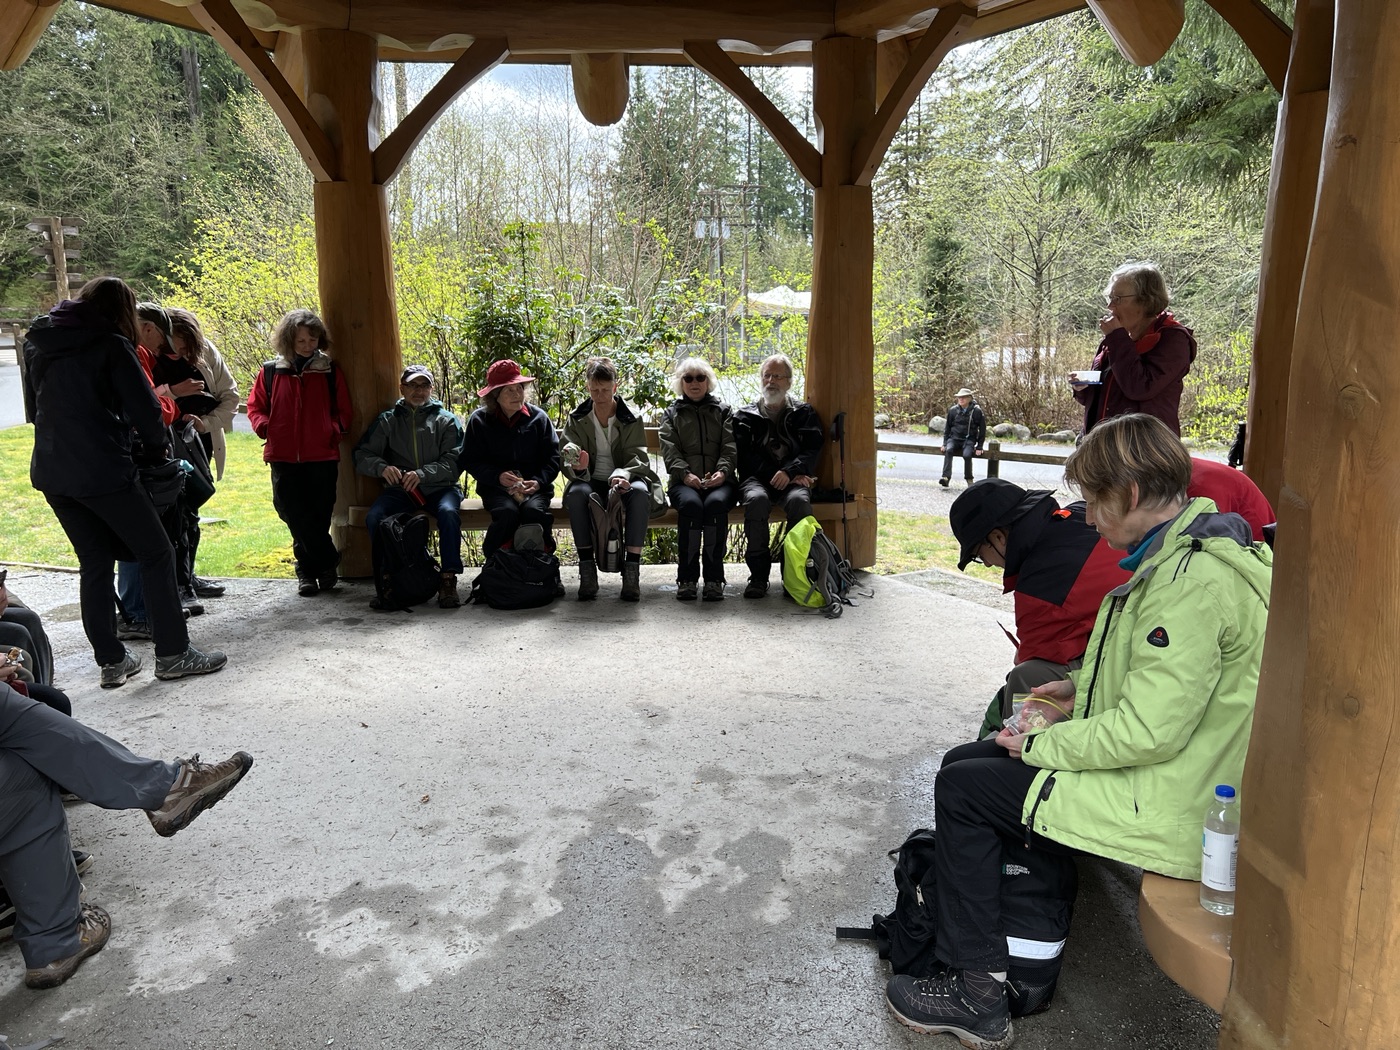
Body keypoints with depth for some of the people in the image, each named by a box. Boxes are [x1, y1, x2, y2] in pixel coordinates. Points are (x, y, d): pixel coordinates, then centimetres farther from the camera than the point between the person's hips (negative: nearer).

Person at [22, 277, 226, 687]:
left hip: (51, 472, 7)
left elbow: (36, 408, 21)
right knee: (156, 553, 3)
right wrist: (157, 447, 8)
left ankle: (111, 661, 16)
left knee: (94, 563, 14)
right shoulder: (111, 345, -7)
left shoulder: (37, 347, 14)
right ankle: (173, 653, 4)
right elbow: (144, 408, -9)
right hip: (103, 471, -7)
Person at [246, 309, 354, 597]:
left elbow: (343, 410, 10)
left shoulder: (330, 372, 6)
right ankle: (327, 562, 13)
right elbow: (255, 406, 13)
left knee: (318, 516, 2)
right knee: (293, 513, 0)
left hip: (322, 457, -1)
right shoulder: (271, 372, 7)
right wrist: (264, 426, -5)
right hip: (283, 457, 1)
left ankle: (308, 570, 19)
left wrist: (336, 431, -8)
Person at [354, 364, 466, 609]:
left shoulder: (446, 420, 10)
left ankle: (448, 580, -29)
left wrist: (422, 474, -18)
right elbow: (362, 455, 9)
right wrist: (382, 467, -14)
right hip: (400, 489, 2)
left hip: (439, 488, -1)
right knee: (374, 518, -28)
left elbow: (454, 462, -2)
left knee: (448, 512, -35)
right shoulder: (387, 420, 16)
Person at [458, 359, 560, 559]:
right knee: (508, 512, -34)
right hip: (496, 488, -1)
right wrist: (497, 476, -14)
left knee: (534, 511, -33)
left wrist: (539, 481, -13)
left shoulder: (538, 417, 7)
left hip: (534, 486, 1)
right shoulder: (479, 420, 5)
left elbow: (553, 457, 5)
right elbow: (469, 461, 3)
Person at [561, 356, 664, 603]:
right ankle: (586, 569, -31)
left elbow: (638, 457, -7)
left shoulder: (632, 419, 3)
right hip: (592, 482, 1)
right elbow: (567, 465, -1)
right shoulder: (576, 420, 5)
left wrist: (622, 475, -30)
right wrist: (577, 468, -28)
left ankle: (632, 568, -33)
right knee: (576, 493, -35)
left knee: (640, 492, -36)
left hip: (623, 482, 0)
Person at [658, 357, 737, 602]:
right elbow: (670, 450, 5)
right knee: (691, 504, -35)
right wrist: (685, 474, -14)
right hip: (685, 482, 0)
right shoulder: (672, 414, 20)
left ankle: (714, 577, -30)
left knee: (716, 503, -35)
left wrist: (722, 472, -12)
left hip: (719, 480, 0)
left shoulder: (723, 411, 22)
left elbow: (730, 448, 8)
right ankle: (686, 578, -28)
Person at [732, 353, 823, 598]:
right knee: (756, 499, -35)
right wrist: (776, 474, -8)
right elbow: (745, 457, 5)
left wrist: (789, 472, -15)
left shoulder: (804, 413, 20)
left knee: (799, 500, -35)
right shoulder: (745, 417, 19)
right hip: (757, 479, 0)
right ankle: (758, 575, -30)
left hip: (793, 480, 0)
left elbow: (813, 449, 4)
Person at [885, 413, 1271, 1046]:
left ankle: (978, 996, 6)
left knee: (961, 788, -6)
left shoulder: (1193, 580, -26)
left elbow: (1149, 730, -28)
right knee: (964, 761, 12)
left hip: (1167, 808, -11)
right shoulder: (1189, 552, 8)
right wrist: (1085, 689, 11)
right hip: (1174, 780, 11)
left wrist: (1039, 745, -15)